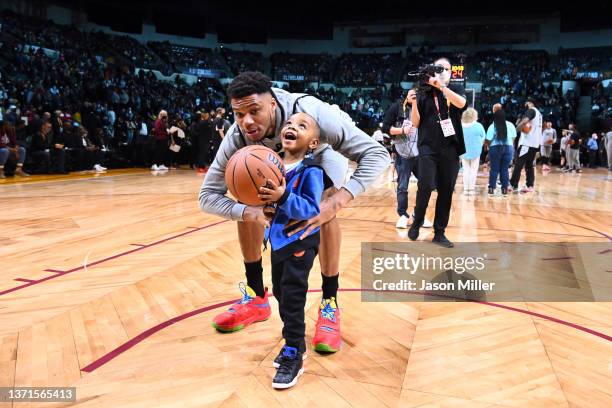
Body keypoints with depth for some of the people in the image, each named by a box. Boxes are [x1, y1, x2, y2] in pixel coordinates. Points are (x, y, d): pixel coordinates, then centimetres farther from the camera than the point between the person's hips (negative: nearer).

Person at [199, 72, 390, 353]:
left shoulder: (309, 112, -45)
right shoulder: (237, 137, -33)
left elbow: (377, 155, -45)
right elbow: (207, 196, -28)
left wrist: (336, 202, -59)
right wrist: (251, 213, -48)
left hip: (321, 153, -3)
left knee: (324, 209, -30)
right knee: (246, 208, -12)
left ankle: (329, 305, -14)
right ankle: (256, 298, 6)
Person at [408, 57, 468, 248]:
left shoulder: (454, 94, 12)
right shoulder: (424, 93, 6)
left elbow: (462, 104, -12)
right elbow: (416, 123, 2)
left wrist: (441, 86, -19)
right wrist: (413, 103, -13)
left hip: (451, 150, 3)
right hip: (428, 148, -3)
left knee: (446, 191, 4)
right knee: (425, 186, -17)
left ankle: (439, 233, 14)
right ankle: (417, 222, 8)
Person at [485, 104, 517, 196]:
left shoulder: (492, 126, -8)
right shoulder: (510, 125, 1)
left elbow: (488, 140, -8)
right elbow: (513, 138, 7)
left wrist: (488, 147, 11)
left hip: (495, 148, -2)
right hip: (508, 148, 2)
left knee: (494, 169, 4)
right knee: (504, 169, 6)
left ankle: (491, 188, 5)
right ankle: (504, 189, 7)